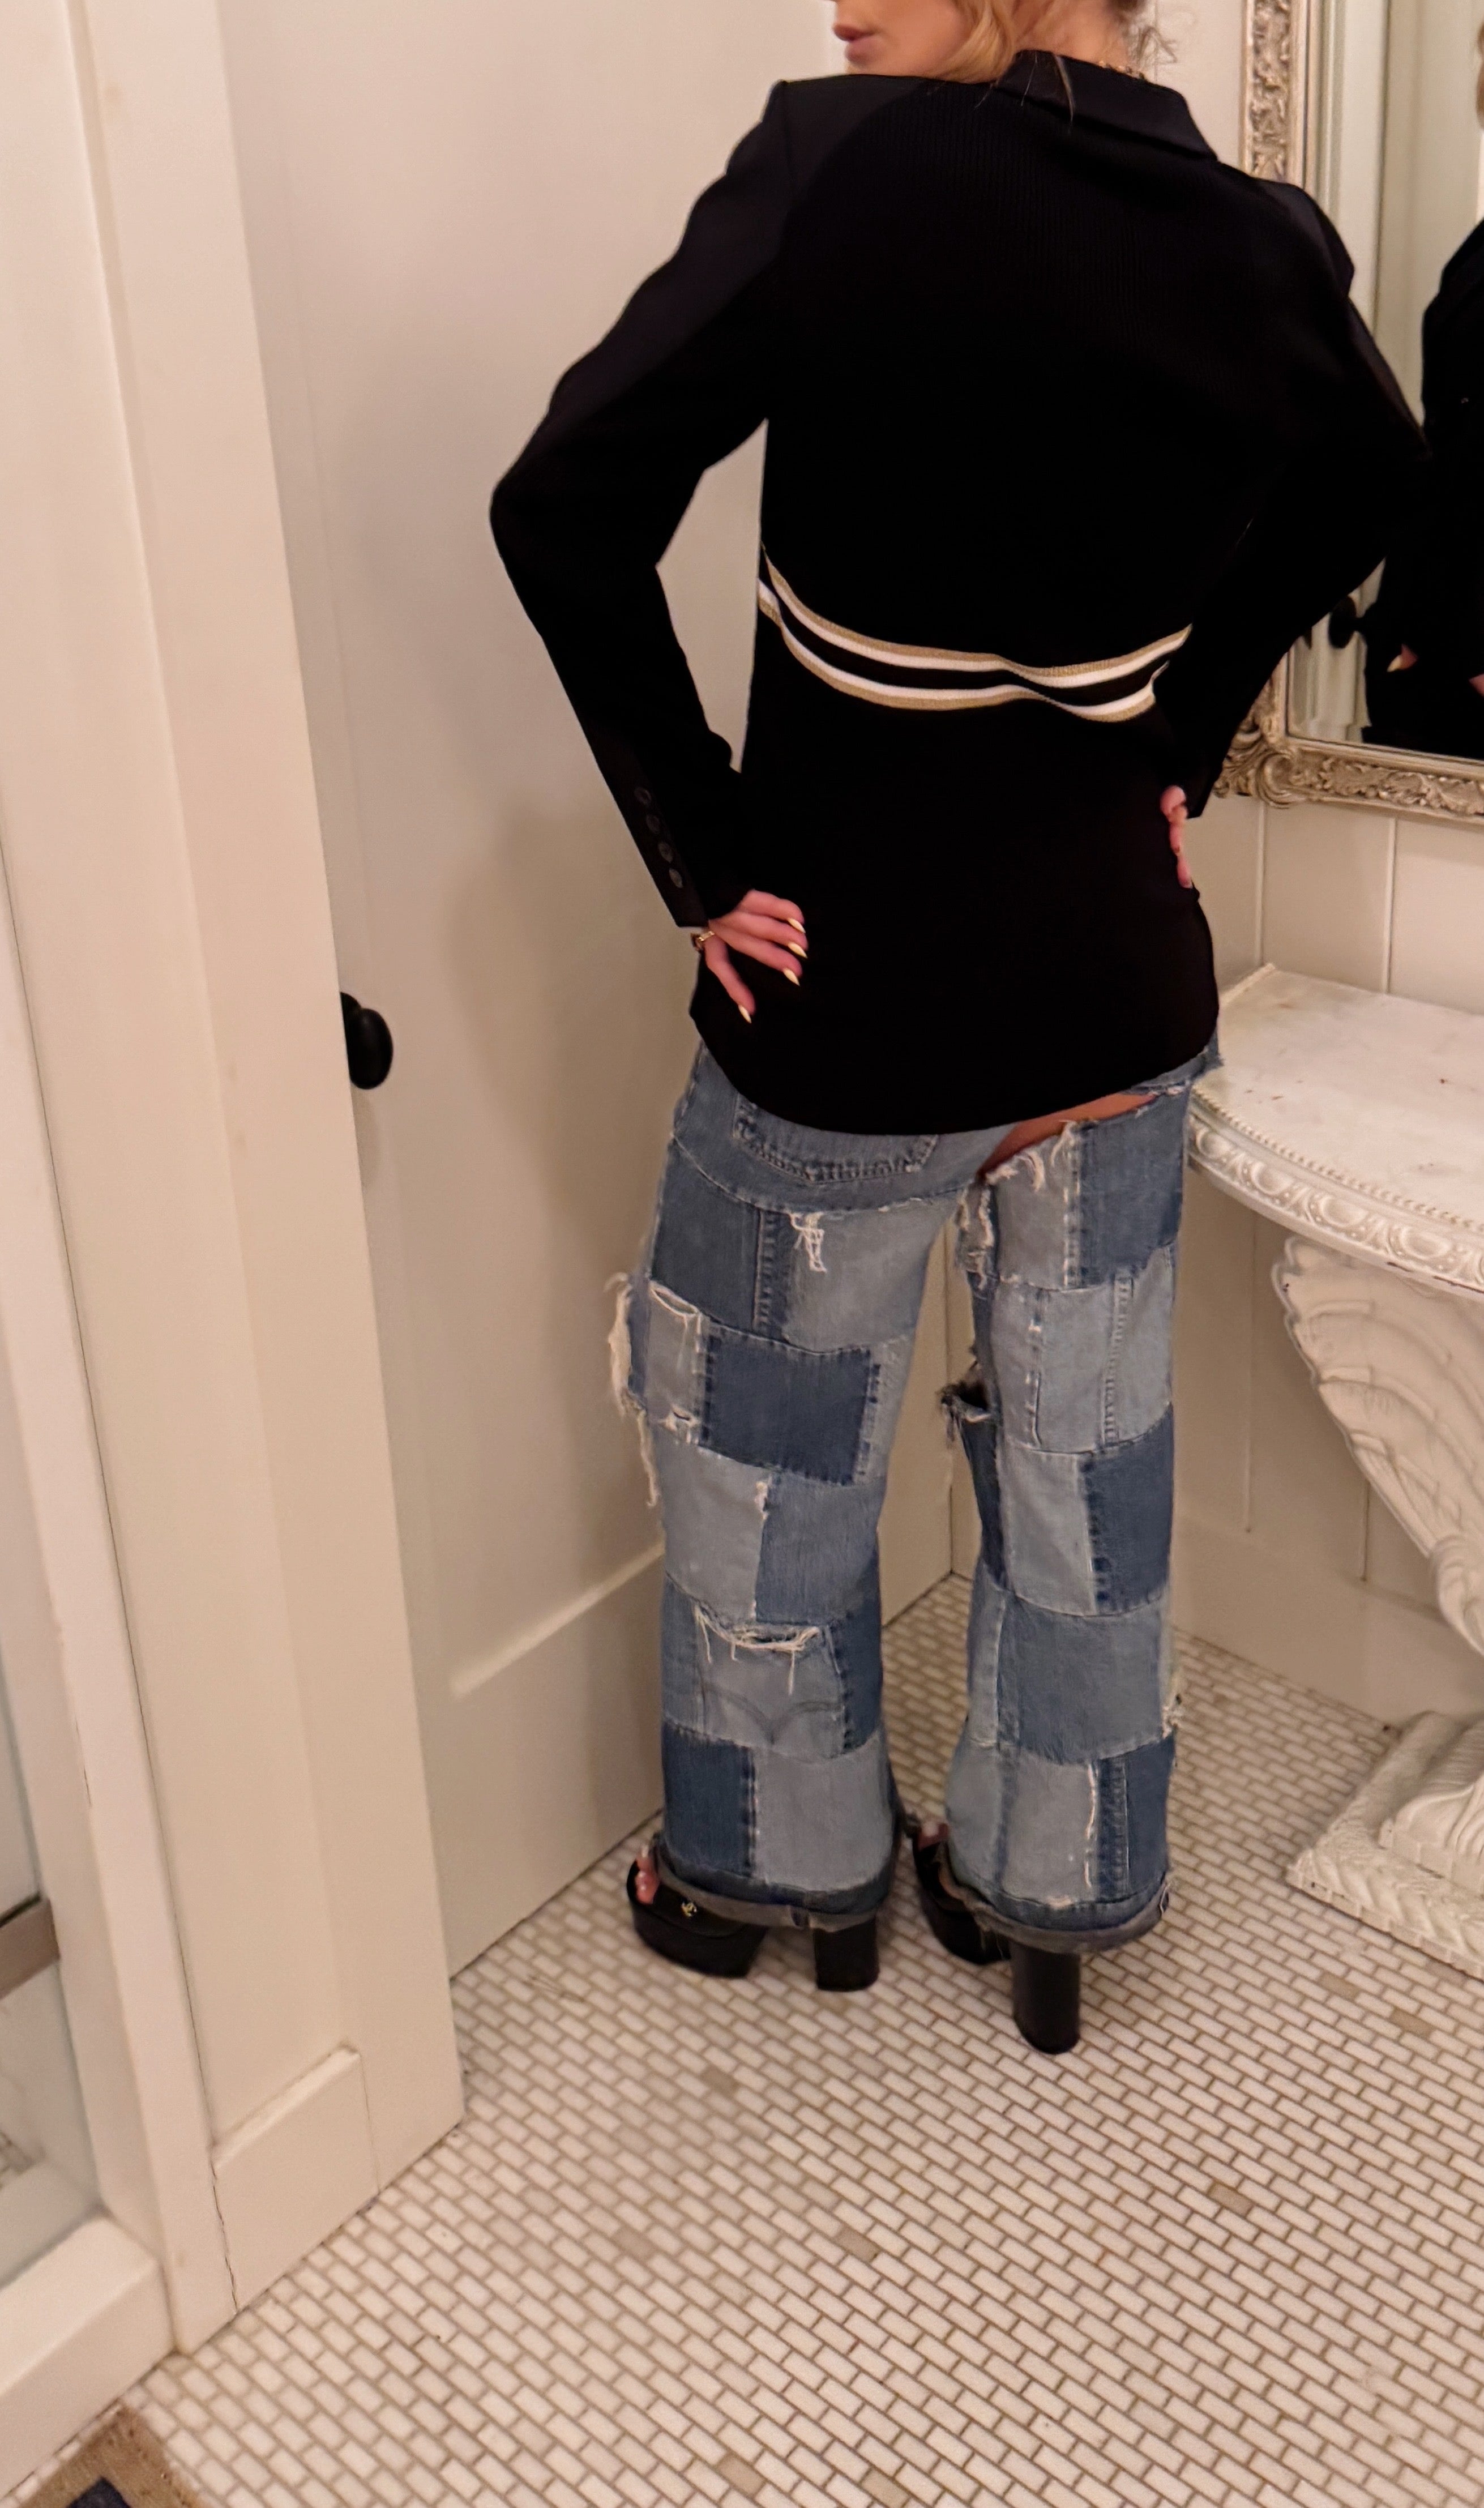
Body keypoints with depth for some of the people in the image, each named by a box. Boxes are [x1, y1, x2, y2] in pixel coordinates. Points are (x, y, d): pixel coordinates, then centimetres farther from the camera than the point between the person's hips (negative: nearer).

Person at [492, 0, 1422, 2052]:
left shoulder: (846, 168, -19)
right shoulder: (1270, 252, -3)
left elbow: (567, 508, -21)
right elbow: (1361, 493, 16)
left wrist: (701, 858, -13)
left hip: (850, 991, -4)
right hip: (1116, 978, 5)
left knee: (767, 1451, 19)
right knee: (1084, 1458, 19)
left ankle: (789, 1869, 40)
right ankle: (1057, 1896, 38)